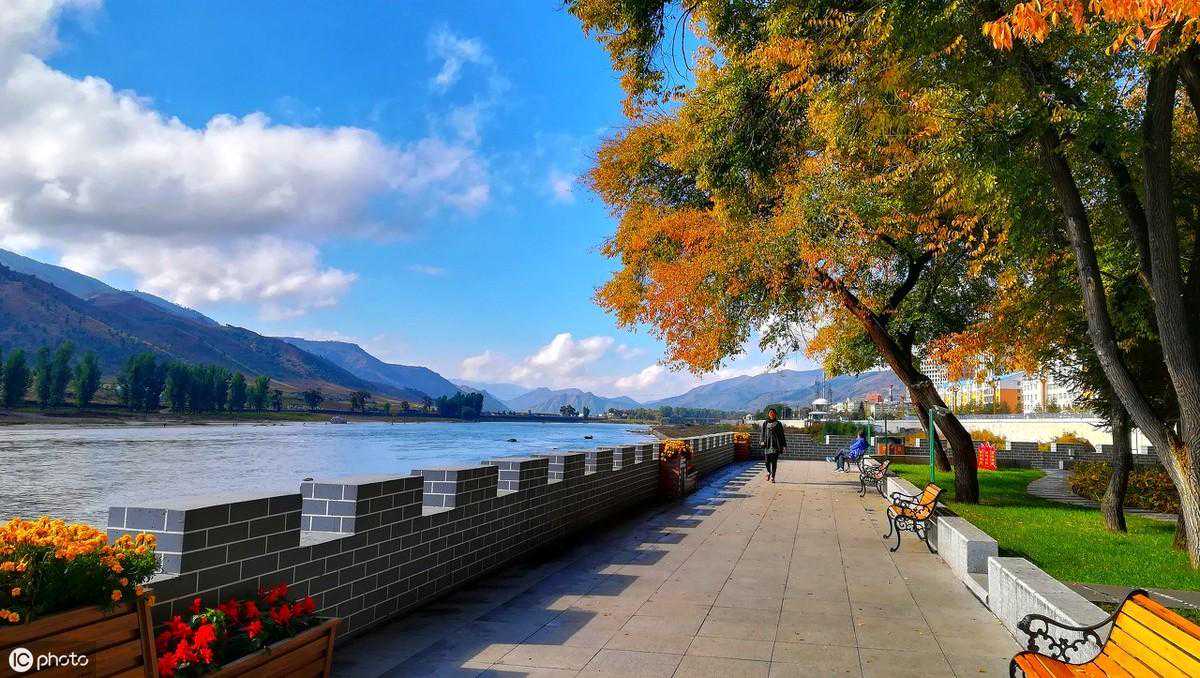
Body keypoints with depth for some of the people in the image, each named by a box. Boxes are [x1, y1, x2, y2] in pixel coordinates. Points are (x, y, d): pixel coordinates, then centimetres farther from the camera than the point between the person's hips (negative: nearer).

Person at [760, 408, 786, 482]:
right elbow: (763, 433, 7)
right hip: (767, 444, 1)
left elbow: (782, 435, 10)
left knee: (774, 461, -8)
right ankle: (769, 472, 30)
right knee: (767, 460, 1)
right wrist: (762, 441, -10)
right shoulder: (765, 423, 10)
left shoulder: (778, 424, 8)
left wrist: (784, 445, 6)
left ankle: (772, 476, -4)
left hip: (776, 444, -1)